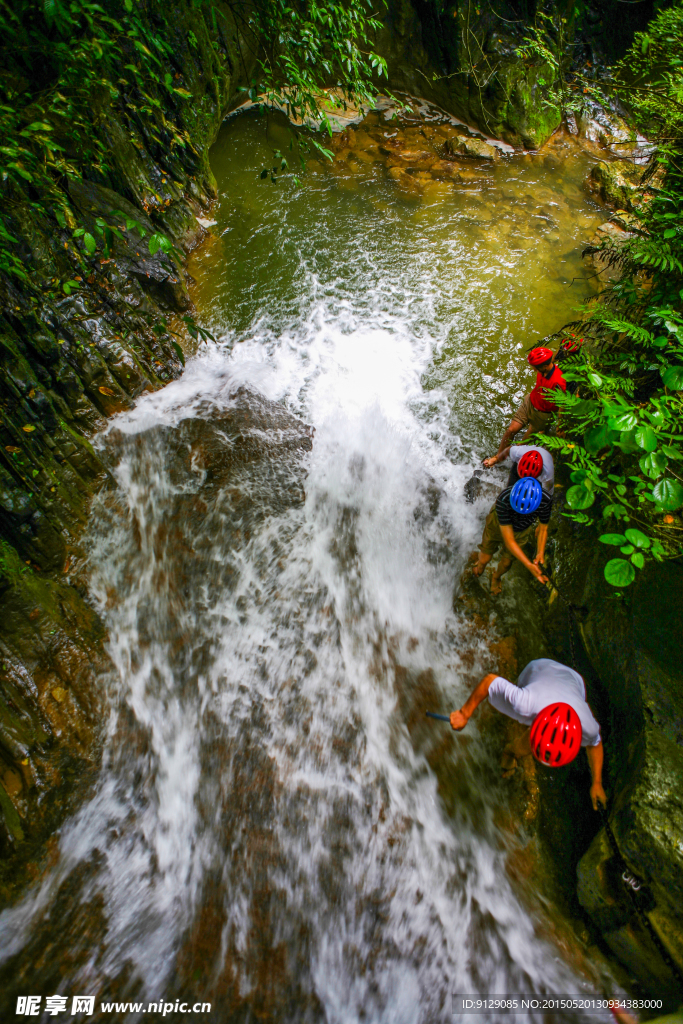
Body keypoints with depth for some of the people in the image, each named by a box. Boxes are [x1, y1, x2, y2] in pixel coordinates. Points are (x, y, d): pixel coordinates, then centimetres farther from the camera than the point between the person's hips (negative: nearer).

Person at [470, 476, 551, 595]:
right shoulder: (503, 499, -45)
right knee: (484, 560, 10)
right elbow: (509, 541, -40)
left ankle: (496, 577, 52)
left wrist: (540, 553, -29)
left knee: (506, 562, 16)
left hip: (521, 532, 2)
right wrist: (529, 565, -45)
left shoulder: (546, 501, -36)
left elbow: (543, 529, -14)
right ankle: (480, 564, 50)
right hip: (498, 526, -2)